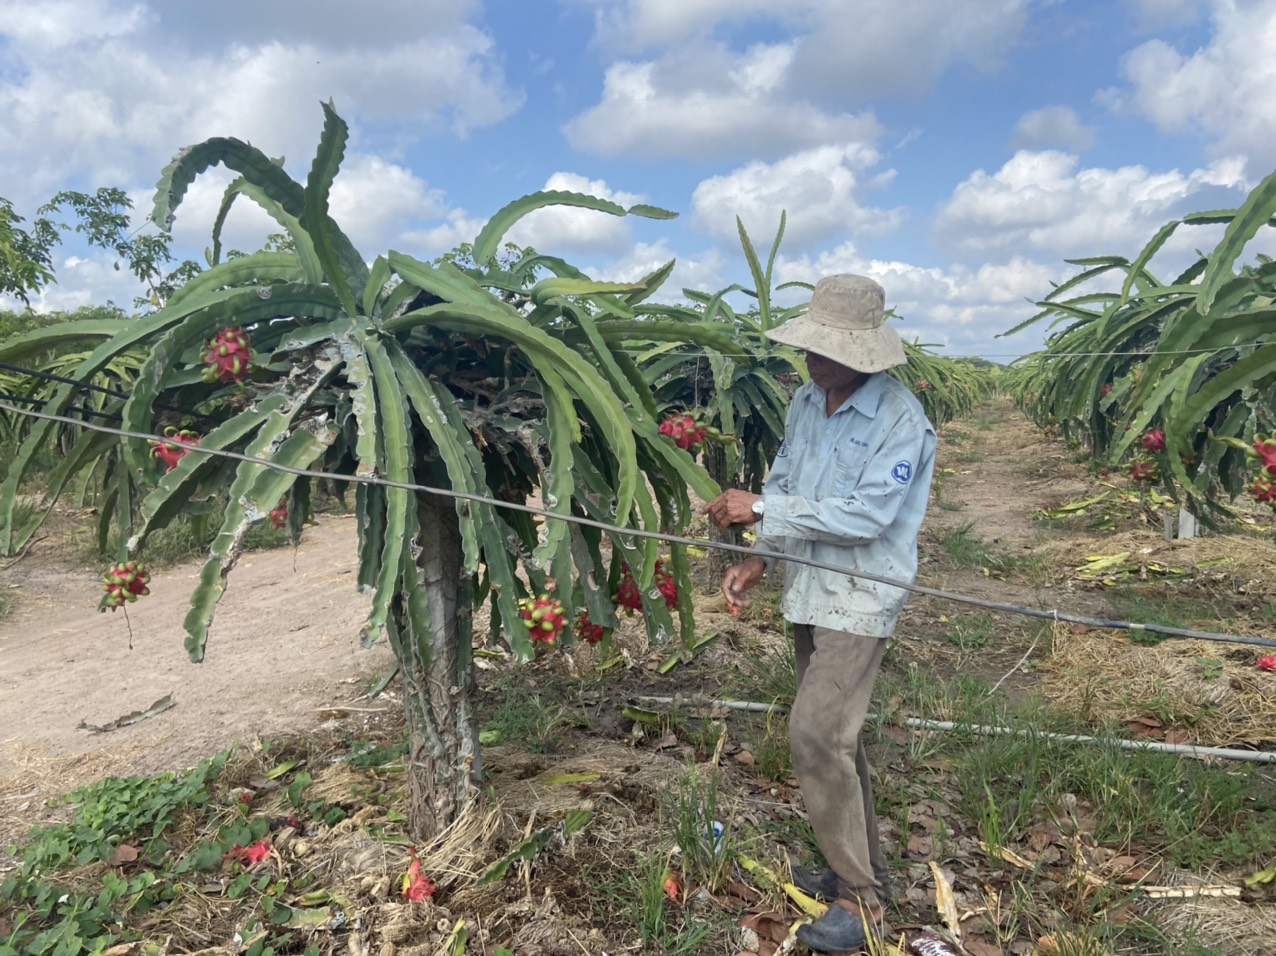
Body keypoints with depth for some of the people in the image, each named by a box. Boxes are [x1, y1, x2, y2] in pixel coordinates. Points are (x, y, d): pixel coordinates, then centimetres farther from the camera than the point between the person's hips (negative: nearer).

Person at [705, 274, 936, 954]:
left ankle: (860, 897, 6)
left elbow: (864, 516, -25)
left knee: (817, 734, -12)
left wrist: (760, 509, -25)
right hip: (807, 592, 8)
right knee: (833, 736, 16)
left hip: (860, 599, -7)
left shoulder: (901, 420, -17)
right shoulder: (806, 403, 4)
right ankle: (861, 867, 33)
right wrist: (757, 560, -2)